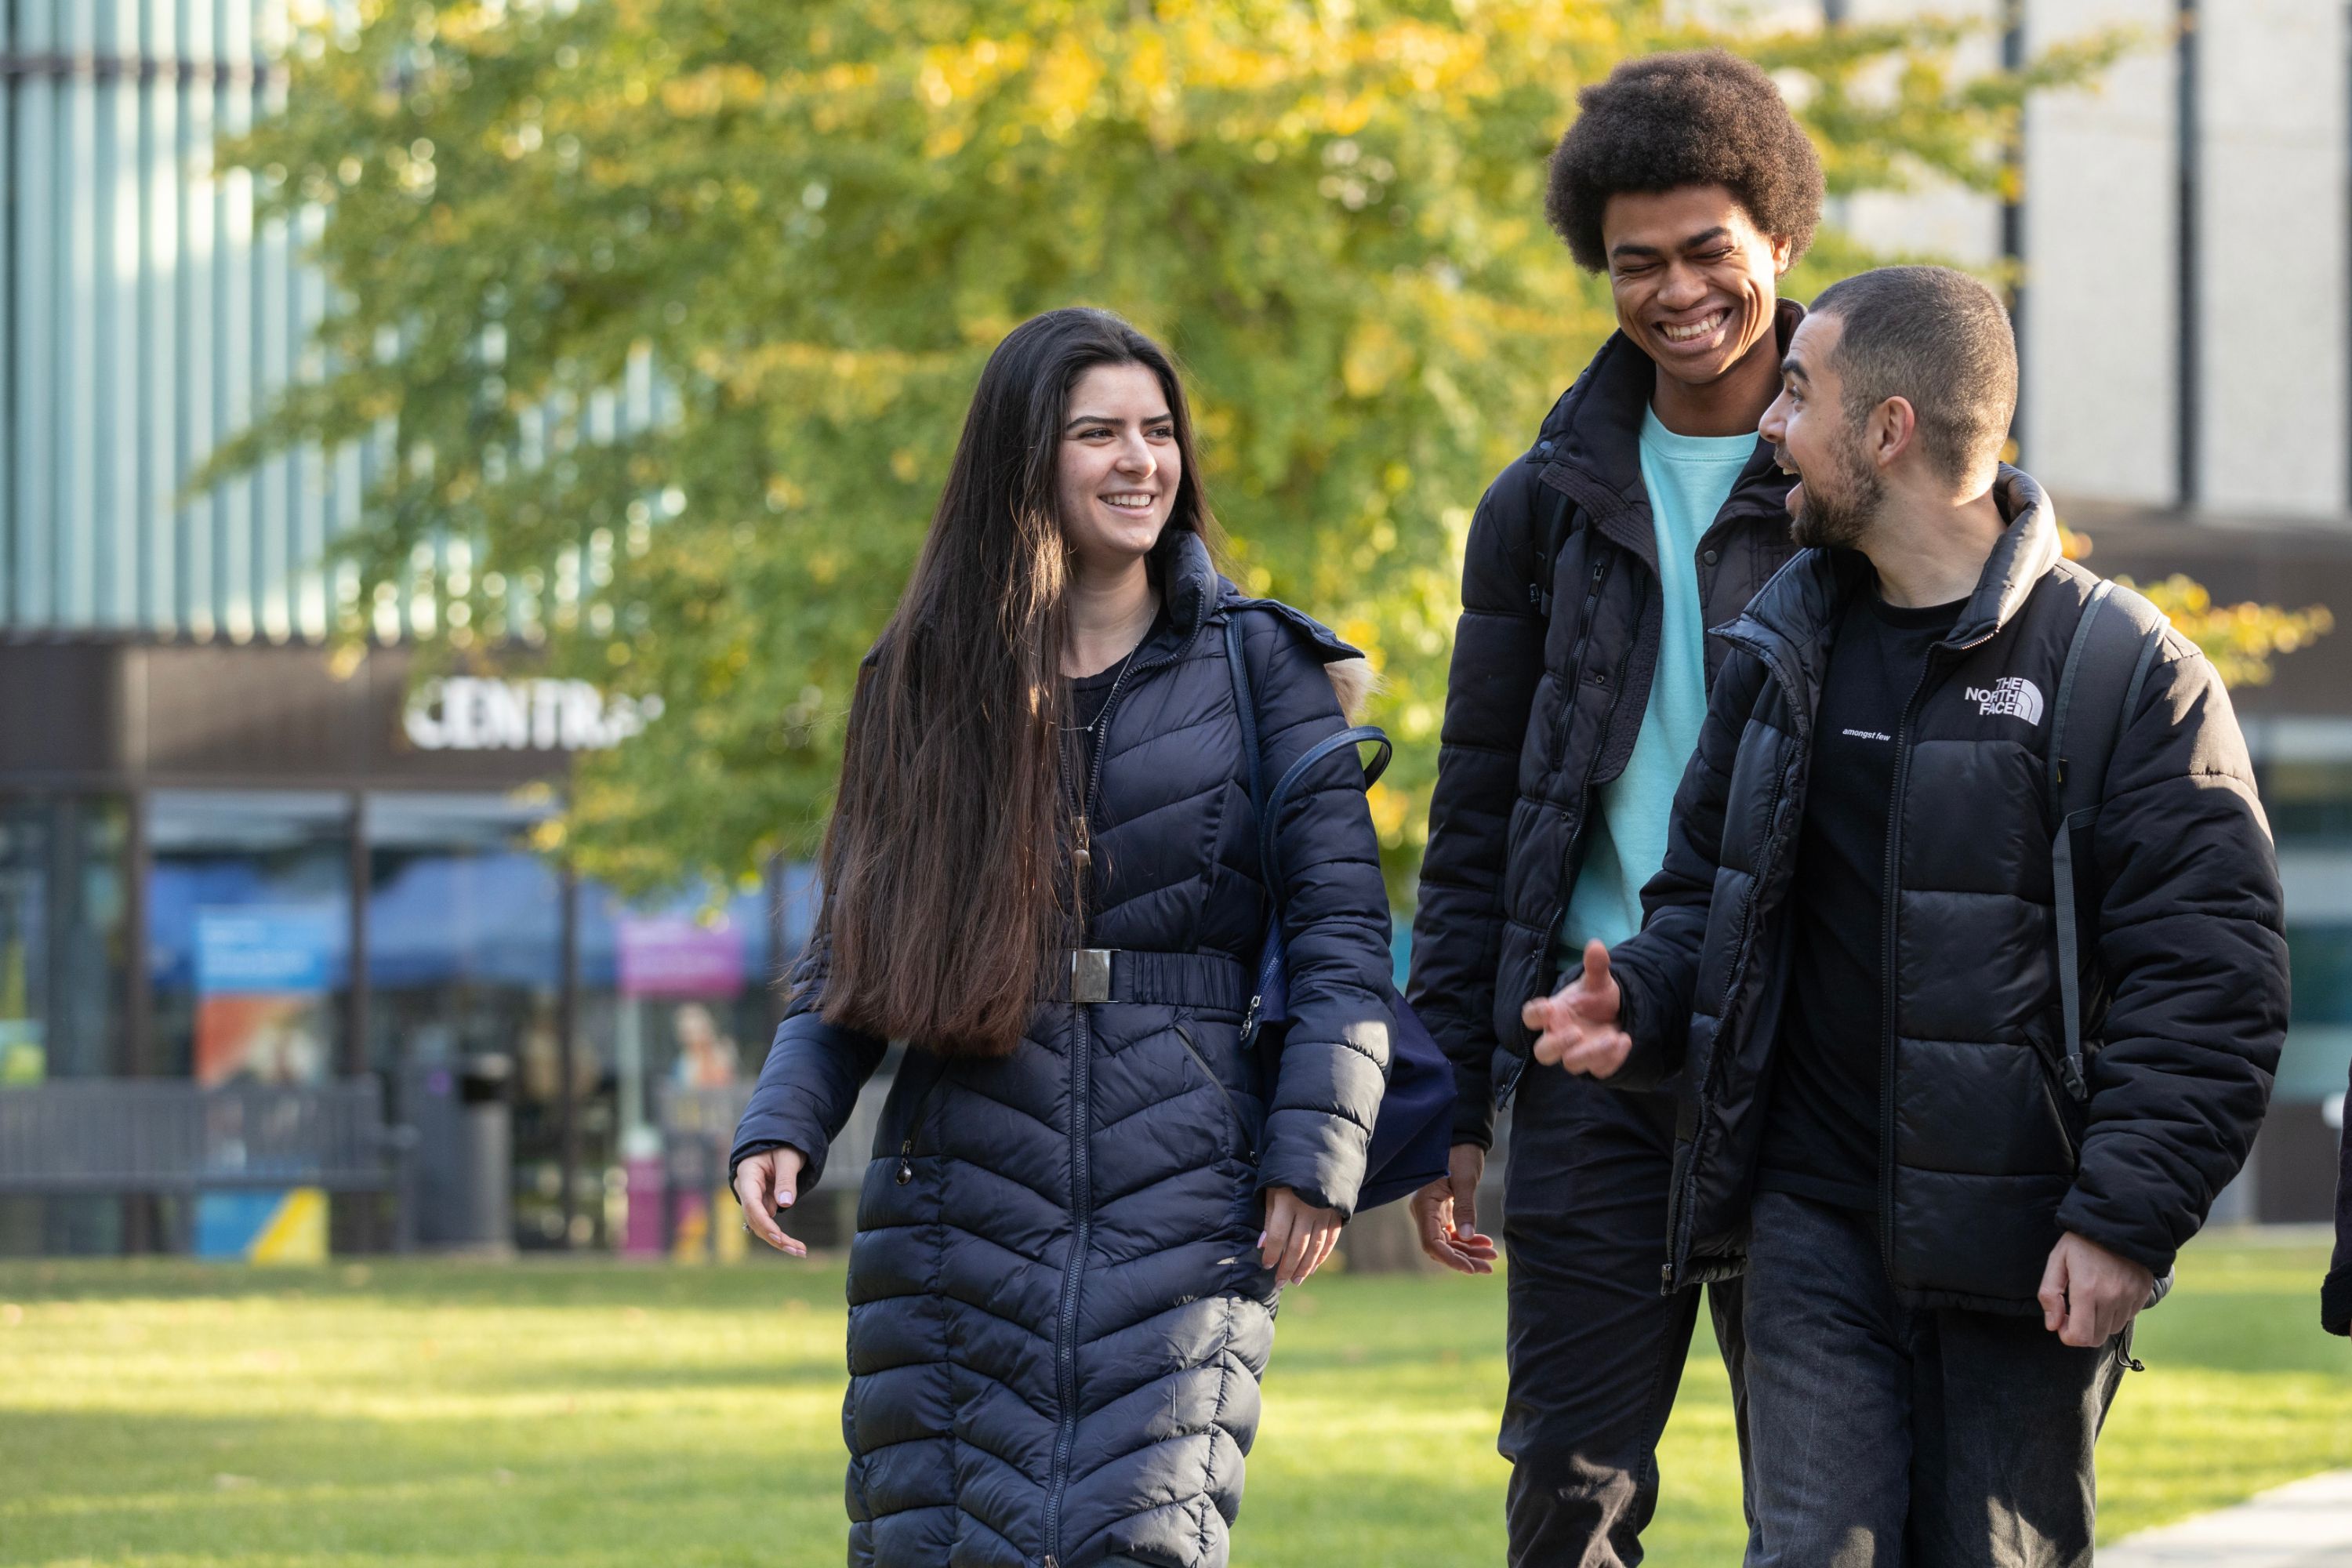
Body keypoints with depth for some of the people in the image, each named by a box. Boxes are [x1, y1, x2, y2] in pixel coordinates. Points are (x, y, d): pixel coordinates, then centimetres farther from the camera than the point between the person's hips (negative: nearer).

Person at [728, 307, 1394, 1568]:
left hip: (1181, 1201, -2)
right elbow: (847, 953, 13)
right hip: (962, 1197, 2)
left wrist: (1313, 1155, -6)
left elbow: (1342, 930, 3)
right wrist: (784, 1124, -3)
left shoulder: (1256, 665, 5)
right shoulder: (928, 675, 10)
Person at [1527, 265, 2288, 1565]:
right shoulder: (1784, 646, 11)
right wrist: (1635, 1001, -1)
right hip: (1819, 1224, 4)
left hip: (2024, 1251, -4)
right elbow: (1707, 893, 22)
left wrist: (2124, 1220, -16)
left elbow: (2207, 973, -9)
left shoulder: (2124, 672, -7)